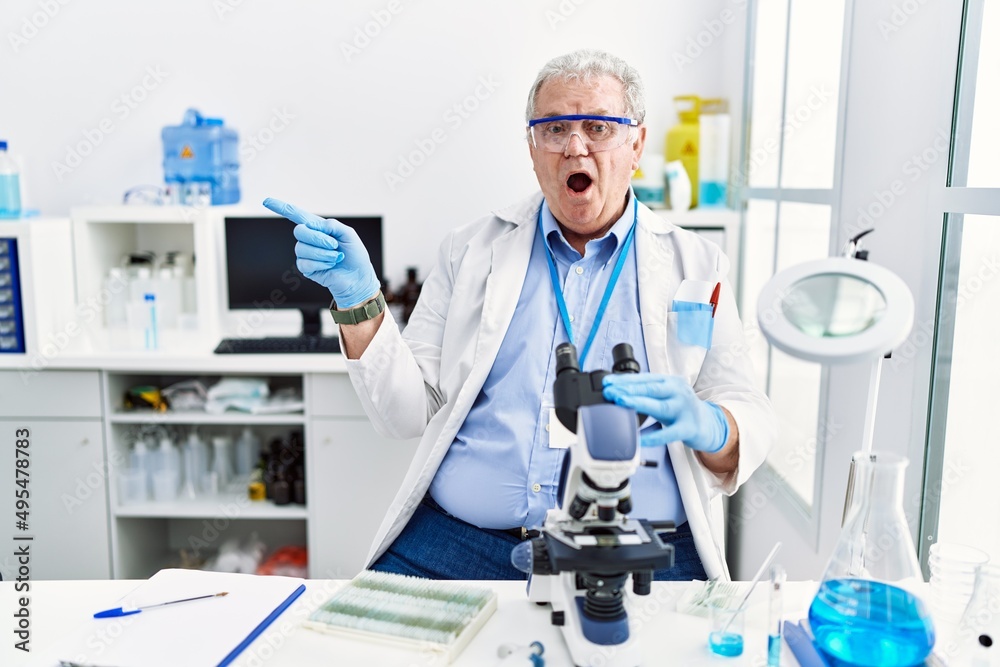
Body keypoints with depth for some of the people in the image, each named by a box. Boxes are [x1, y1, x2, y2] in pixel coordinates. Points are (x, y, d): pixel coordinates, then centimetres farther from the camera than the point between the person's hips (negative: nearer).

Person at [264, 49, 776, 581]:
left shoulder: (697, 266, 10)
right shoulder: (471, 252, 12)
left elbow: (751, 422, 6)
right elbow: (408, 413, 9)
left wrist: (703, 425, -17)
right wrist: (358, 300, -5)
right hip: (459, 537, 1)